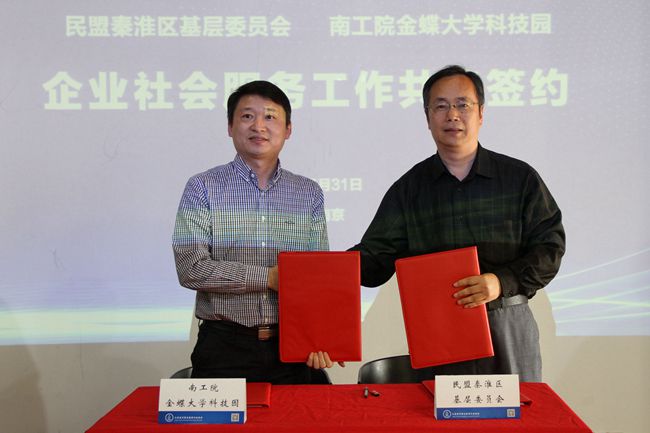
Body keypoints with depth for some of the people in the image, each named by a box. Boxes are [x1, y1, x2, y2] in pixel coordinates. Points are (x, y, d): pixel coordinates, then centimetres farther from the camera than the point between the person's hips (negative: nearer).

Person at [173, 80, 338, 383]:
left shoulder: (309, 194, 6)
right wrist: (269, 277, -16)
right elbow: (190, 268, -12)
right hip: (224, 347, -2)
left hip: (290, 349, 2)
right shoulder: (203, 188, -2)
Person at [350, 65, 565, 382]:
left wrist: (503, 282, -15)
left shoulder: (520, 178, 4)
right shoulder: (408, 189, 6)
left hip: (509, 332, 0)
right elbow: (376, 258, 0)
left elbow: (550, 246, 1)